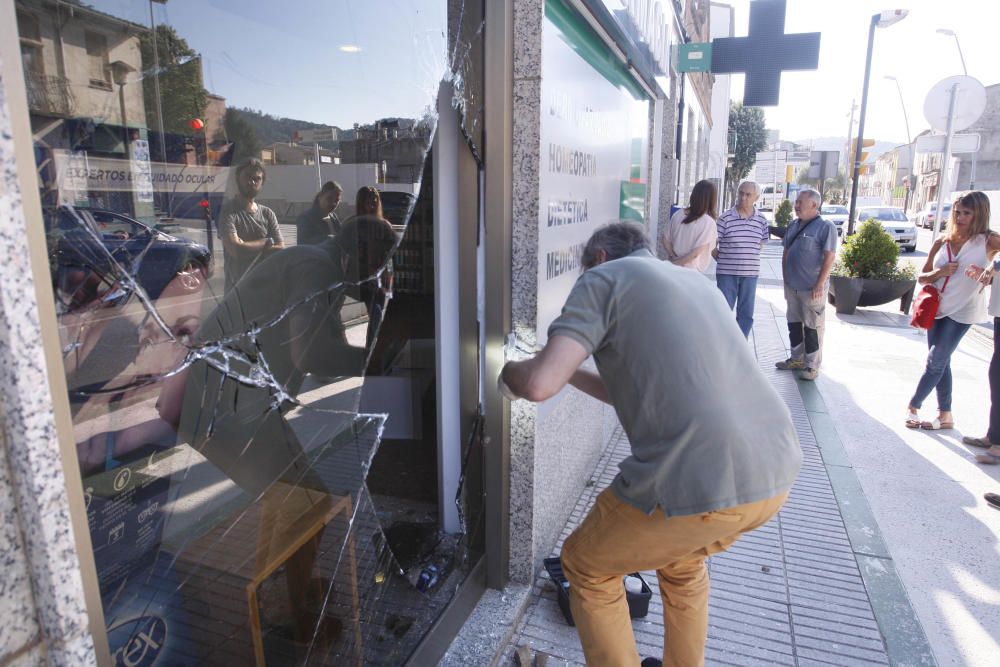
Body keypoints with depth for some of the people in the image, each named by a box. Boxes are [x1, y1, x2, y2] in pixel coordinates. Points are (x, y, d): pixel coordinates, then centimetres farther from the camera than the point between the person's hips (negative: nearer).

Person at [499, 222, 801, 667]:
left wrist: (511, 375, 13)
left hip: (700, 482, -8)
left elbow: (540, 384, -10)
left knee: (587, 566, 20)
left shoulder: (605, 277, 2)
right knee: (682, 559, 36)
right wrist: (571, 373, 36)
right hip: (775, 472, 8)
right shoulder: (698, 283, 24)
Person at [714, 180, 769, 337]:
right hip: (727, 273, -3)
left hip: (750, 274, 3)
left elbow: (760, 244, 15)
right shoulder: (726, 218, -7)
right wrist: (722, 259, 0)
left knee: (746, 315, 9)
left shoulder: (761, 220, 2)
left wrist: (749, 260, 9)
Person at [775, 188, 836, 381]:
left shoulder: (825, 227, -10)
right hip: (792, 286, 7)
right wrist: (785, 277, 11)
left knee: (812, 327, 0)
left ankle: (812, 365, 9)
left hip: (812, 288, -7)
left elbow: (830, 257, -14)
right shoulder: (794, 225, 10)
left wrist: (820, 285, -17)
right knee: (794, 323, 15)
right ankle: (797, 359, 28)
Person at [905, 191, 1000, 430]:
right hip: (936, 308, 5)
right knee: (941, 363, 11)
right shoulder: (942, 242, 3)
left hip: (961, 312, -5)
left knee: (935, 362, -3)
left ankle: (913, 406, 15)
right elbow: (921, 277, 6)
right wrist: (940, 272, -13)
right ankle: (945, 415, 22)